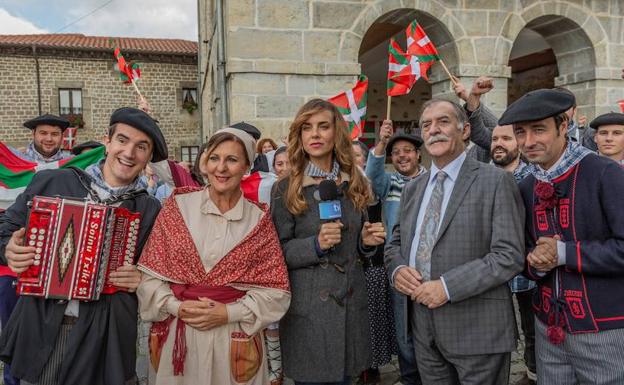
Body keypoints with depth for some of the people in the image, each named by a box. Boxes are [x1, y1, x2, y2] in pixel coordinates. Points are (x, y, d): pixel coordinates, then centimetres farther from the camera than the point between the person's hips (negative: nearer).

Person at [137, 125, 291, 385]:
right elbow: (150, 273, 0)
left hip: (234, 339, 0)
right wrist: (176, 307, -14)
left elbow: (275, 290, -3)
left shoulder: (259, 220, -2)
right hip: (178, 338, 1)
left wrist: (229, 313, -14)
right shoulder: (177, 207, -2)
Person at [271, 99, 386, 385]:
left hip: (350, 302, 4)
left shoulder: (354, 183, 5)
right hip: (308, 306, -4)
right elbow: (277, 252, -7)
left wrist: (366, 241, -6)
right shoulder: (286, 189, -8)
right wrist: (316, 245, -22)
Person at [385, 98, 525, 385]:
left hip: (477, 328, -5)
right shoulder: (412, 189, 11)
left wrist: (447, 286, -21)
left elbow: (509, 256, -14)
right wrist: (397, 269, -6)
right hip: (424, 329, 5)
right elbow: (395, 242, 16)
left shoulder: (495, 181, -8)